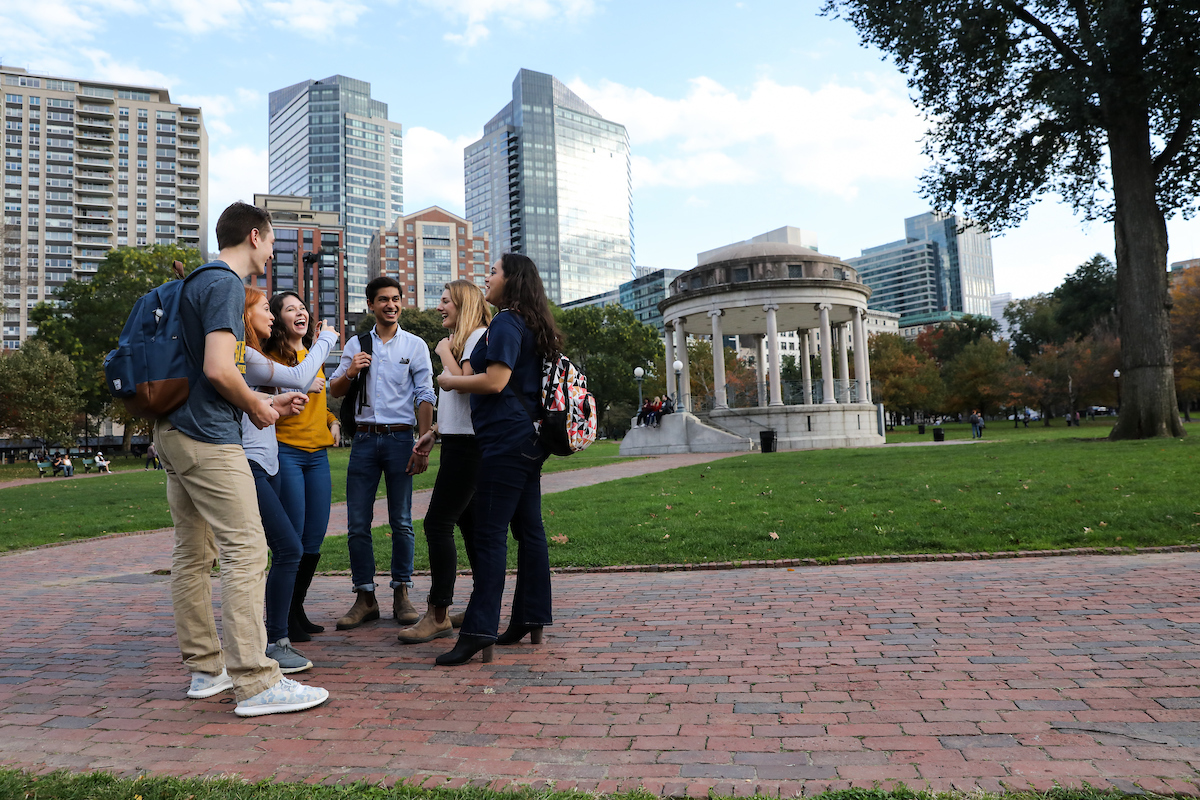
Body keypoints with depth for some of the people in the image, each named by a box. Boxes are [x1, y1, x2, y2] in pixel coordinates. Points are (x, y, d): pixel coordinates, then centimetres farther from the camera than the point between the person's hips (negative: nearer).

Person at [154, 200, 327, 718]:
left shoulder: (196, 282, 20)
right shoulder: (226, 284, -11)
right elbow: (219, 369, -23)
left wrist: (257, 401, 25)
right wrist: (256, 407, -6)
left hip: (174, 432, 11)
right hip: (209, 439, -11)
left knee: (193, 553, 12)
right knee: (245, 550, -10)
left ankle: (205, 667, 22)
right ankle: (255, 683, -8)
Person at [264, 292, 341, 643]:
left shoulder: (314, 356, 18)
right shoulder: (271, 358, -5)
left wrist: (333, 421, 14)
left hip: (317, 454, 7)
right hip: (286, 452, -7)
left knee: (315, 539, 9)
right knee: (292, 540, -5)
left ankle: (297, 609, 24)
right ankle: (284, 618, 8)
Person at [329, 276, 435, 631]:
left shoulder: (415, 345, 6)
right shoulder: (355, 345, 13)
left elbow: (425, 398, 1)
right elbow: (334, 391, 16)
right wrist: (349, 373, -6)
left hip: (400, 438, -2)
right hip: (364, 438, 2)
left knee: (401, 521, 1)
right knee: (357, 523, 1)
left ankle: (401, 595, 10)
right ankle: (365, 598, 10)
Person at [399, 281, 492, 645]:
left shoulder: (480, 335, -8)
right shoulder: (461, 339, 22)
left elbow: (464, 383, -20)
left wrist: (444, 352, -7)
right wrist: (433, 432, 21)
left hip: (468, 444, -10)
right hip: (459, 441, 10)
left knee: (438, 523, -11)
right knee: (468, 522, 11)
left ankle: (438, 615, -5)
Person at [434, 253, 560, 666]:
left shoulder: (506, 323, -10)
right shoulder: (530, 325, 19)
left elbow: (495, 381, -19)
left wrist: (450, 381, -3)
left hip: (506, 439, -10)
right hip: (528, 440, 10)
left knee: (490, 535, -10)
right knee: (528, 529, 11)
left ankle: (479, 632, -10)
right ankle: (530, 619, 18)